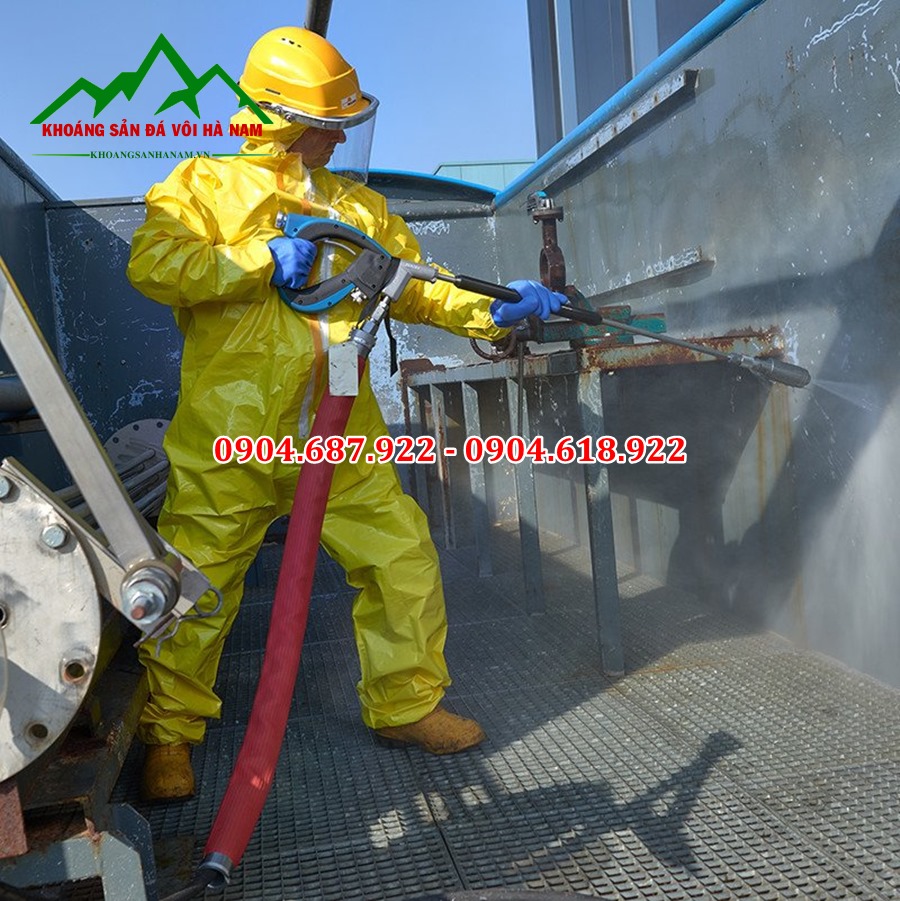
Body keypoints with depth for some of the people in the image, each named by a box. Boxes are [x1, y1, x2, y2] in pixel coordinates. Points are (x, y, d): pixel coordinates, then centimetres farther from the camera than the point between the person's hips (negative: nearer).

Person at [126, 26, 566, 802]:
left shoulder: (358, 204, 15)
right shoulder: (204, 185, 2)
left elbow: (415, 287, 12)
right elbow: (150, 264, -14)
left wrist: (495, 310, -2)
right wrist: (263, 259, -18)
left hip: (339, 435, 4)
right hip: (231, 437, -4)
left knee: (404, 560, 5)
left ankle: (406, 703, 26)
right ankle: (170, 734, 25)